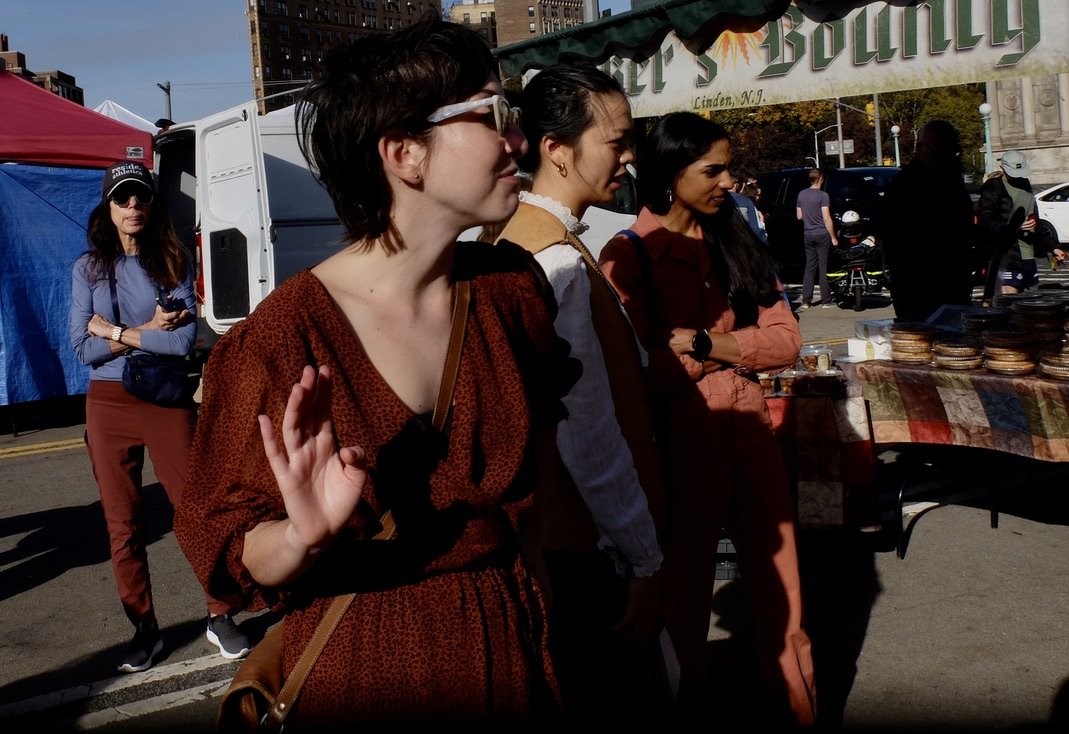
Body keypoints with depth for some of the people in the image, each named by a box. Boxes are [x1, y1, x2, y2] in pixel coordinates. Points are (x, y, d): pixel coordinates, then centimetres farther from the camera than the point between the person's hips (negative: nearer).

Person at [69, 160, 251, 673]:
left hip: (166, 400, -1)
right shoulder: (87, 269, 4)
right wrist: (147, 331, -10)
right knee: (123, 524, 7)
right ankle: (144, 628, 20)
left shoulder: (174, 261, 0)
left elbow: (185, 338, -13)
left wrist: (115, 331, -10)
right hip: (108, 405, 2)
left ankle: (219, 617, 15)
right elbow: (83, 348, -5)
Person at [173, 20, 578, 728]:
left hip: (517, 645, 5)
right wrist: (302, 537, -32)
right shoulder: (285, 337, -20)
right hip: (370, 671, -4)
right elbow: (231, 554, -12)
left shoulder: (513, 284, -4)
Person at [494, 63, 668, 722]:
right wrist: (646, 562, -18)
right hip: (589, 548, -10)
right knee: (613, 700, 7)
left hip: (541, 525, 10)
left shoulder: (515, 235, 7)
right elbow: (590, 437, -26)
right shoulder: (559, 261, -24)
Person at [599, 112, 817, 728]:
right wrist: (738, 348, -13)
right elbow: (639, 372, -17)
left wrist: (706, 344, -15)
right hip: (681, 447, -5)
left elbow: (786, 340, -1)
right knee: (686, 594, 13)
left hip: (752, 437, 5)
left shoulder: (733, 241, 8)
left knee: (781, 594, 13)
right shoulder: (628, 255, -8)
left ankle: (797, 707, 31)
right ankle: (689, 704, 33)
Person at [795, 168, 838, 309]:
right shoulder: (823, 195, -12)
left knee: (810, 267, 9)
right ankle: (825, 301, 3)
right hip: (822, 234, -5)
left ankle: (806, 300, 6)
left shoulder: (801, 194, 6)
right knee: (824, 268, 0)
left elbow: (799, 216, 11)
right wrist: (833, 237, -9)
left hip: (808, 235, 5)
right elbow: (827, 219, -15)